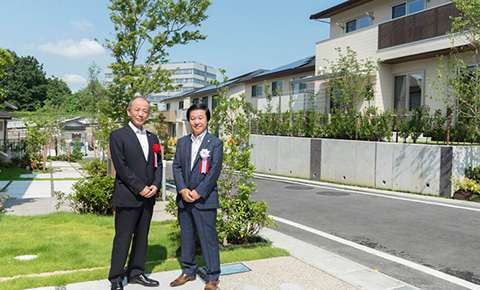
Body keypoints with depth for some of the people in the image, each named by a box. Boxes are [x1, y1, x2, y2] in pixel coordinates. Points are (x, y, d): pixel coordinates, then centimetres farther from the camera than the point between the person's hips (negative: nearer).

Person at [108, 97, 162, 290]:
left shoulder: (152, 138, 14)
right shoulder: (118, 136, -4)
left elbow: (158, 165, 13)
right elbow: (121, 167, -11)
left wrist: (155, 185, -5)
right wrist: (140, 188, -14)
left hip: (148, 197, 6)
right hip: (127, 197, -6)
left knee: (142, 236, 12)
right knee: (123, 238, 1)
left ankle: (136, 273, 26)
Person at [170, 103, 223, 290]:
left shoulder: (215, 143, -2)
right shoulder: (182, 143, 11)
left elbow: (214, 171, -9)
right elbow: (176, 167, 6)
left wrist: (198, 192, -14)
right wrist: (182, 190, -9)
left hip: (205, 199, -5)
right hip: (184, 199, 5)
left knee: (208, 237, -1)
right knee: (186, 236, 15)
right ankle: (188, 271, 31)